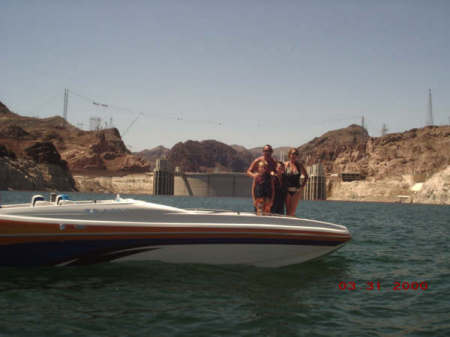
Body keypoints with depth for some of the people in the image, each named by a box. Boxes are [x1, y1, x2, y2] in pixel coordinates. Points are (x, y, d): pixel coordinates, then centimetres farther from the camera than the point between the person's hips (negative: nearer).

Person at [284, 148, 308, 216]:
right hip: (287, 190, 0)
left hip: (296, 191, 0)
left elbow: (306, 177, 14)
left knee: (293, 211, -2)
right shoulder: (285, 164, 0)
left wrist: (302, 186, 3)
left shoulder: (300, 166, 3)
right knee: (288, 210, 3)